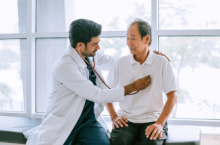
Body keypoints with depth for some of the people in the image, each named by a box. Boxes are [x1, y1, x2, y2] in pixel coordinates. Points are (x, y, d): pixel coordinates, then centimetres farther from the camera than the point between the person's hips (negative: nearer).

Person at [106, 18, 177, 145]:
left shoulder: (161, 62, 0)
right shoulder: (121, 63, 5)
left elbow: (172, 96, -1)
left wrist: (160, 123, -13)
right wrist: (114, 117, 2)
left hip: (152, 119, -1)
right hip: (126, 120, 1)